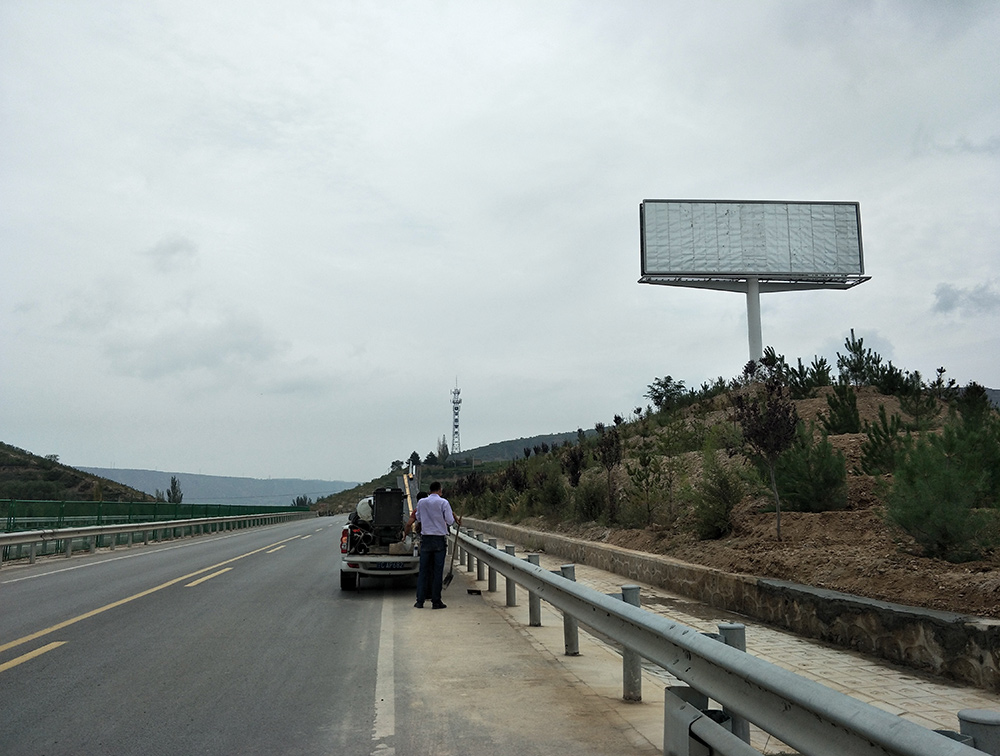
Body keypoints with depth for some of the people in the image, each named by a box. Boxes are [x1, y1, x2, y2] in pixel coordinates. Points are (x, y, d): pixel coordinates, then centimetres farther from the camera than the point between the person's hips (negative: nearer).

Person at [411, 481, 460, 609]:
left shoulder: (421, 502, 3)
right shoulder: (443, 502, -7)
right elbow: (450, 521, -8)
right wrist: (456, 521, 12)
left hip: (425, 539, 3)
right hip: (440, 539, -3)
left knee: (423, 570, 7)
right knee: (437, 570, 2)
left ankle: (420, 600, 7)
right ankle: (436, 601, 4)